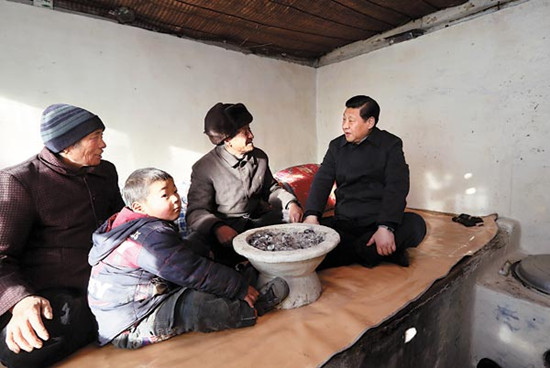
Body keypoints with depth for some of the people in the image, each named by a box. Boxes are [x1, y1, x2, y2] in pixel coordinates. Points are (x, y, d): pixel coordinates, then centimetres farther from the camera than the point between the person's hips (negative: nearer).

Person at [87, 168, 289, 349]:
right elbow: (195, 272, -27)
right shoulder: (153, 236, -26)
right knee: (193, 304, -25)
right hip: (130, 327, -11)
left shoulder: (138, 229, 7)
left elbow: (187, 263, 10)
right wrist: (240, 287, -17)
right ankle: (253, 309, -11)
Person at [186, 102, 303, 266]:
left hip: (259, 219, 5)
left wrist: (290, 202, -5)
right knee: (197, 244, -33)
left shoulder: (259, 157, 4)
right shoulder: (204, 167, -11)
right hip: (227, 226, -4)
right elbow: (196, 210, -12)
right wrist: (217, 227, -33)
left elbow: (271, 188, 15)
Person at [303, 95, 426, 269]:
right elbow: (322, 181, 0)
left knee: (415, 224, -30)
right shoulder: (336, 146, 11)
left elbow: (396, 187, -12)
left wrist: (386, 227, -27)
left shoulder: (391, 144, 0)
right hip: (344, 221, 2)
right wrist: (311, 216, -17)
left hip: (378, 220, -2)